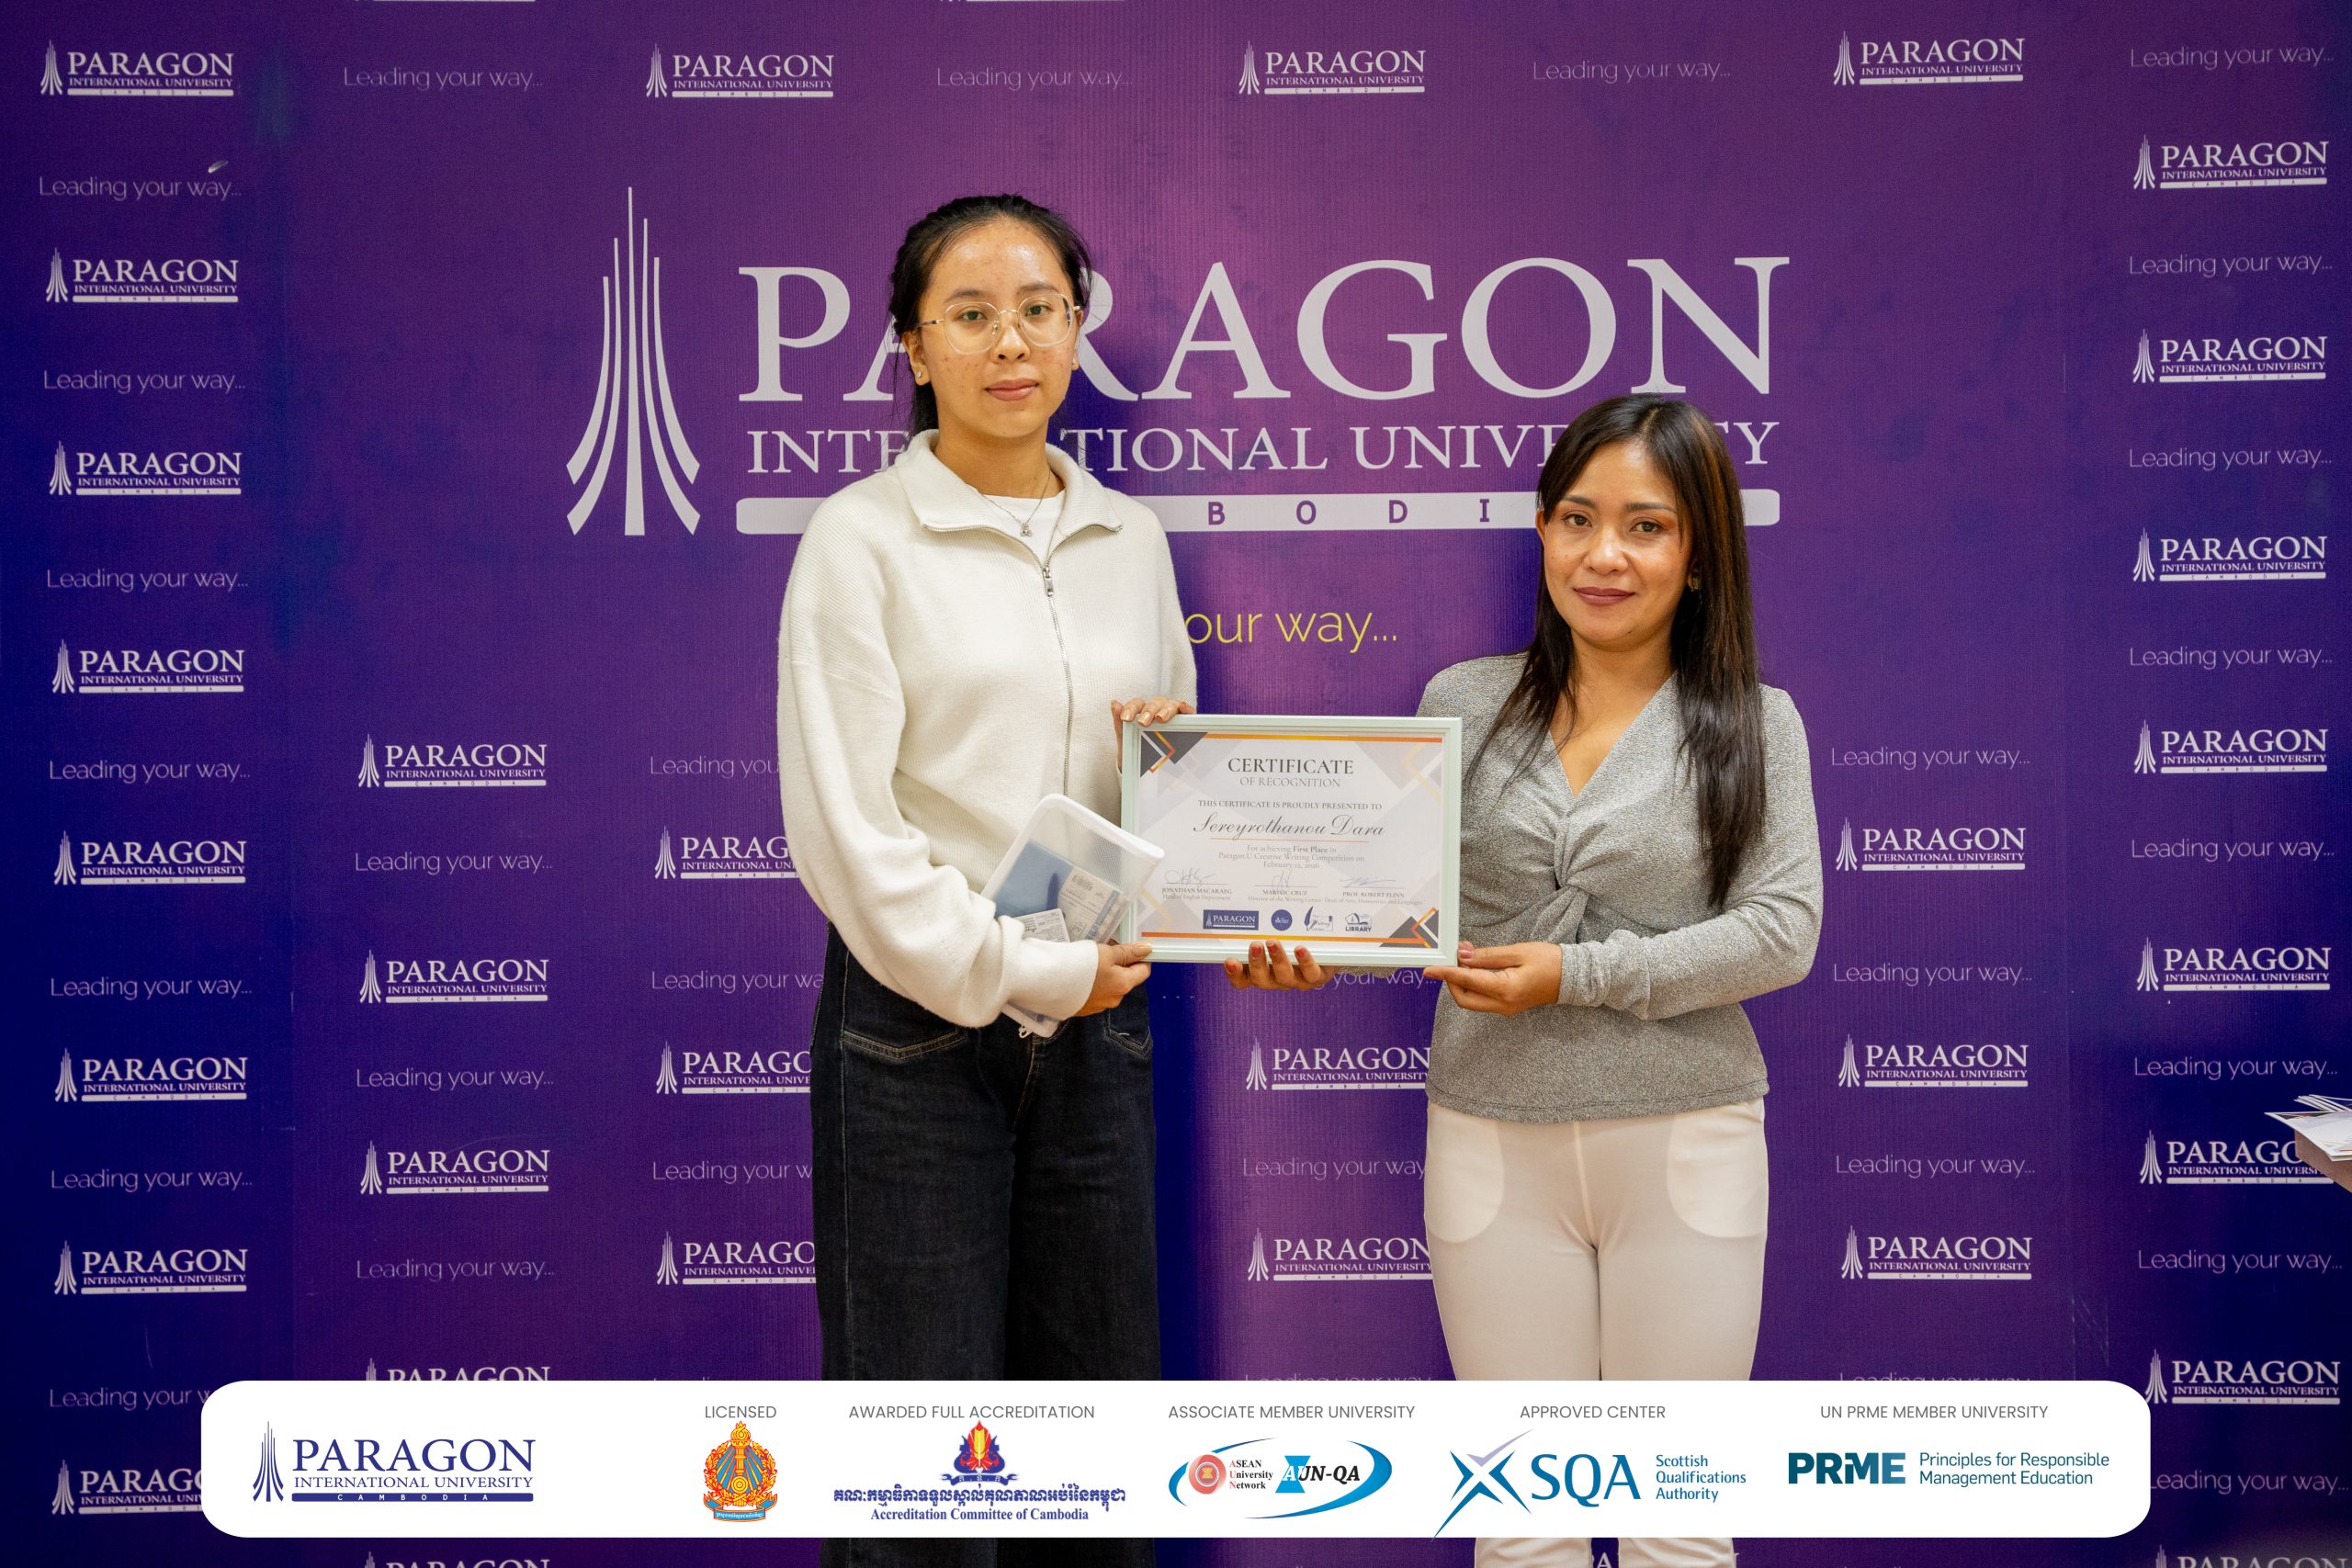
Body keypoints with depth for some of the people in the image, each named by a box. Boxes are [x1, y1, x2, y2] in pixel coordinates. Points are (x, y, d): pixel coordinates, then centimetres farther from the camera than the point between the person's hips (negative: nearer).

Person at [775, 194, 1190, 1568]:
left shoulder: (1131, 540, 10)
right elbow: (842, 825, -11)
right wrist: (1024, 969, -13)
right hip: (920, 1013, -5)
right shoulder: (862, 540, -5)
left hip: (1097, 1017, 5)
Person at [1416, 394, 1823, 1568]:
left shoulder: (1755, 724, 1)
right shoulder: (1464, 703, 6)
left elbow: (1782, 932, -8)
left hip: (1686, 1143, -1)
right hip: (1493, 1140, 1)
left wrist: (1577, 977, -15)